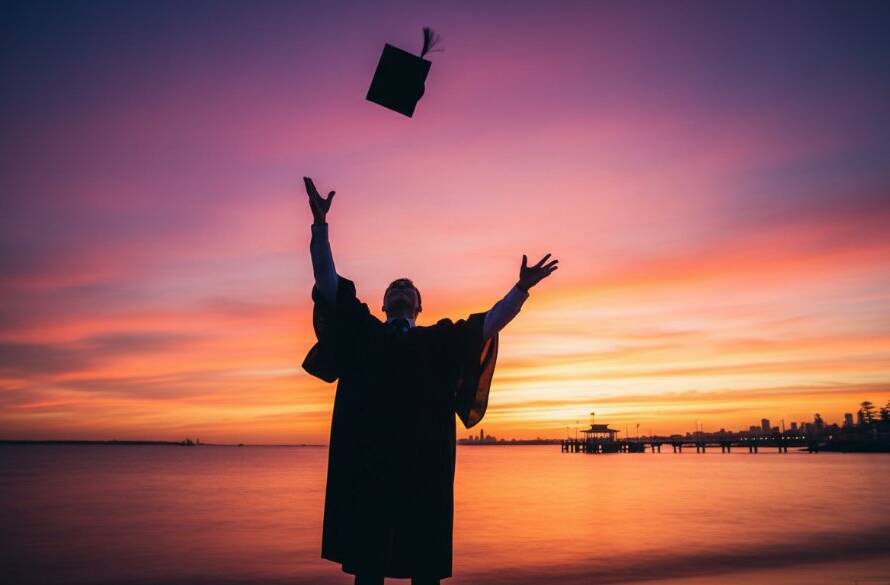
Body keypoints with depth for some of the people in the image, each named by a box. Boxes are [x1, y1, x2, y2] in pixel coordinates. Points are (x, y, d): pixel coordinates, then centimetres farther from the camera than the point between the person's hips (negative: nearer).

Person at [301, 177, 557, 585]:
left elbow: (492, 322, 14)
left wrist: (522, 288, 2)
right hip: (367, 456, 0)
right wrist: (320, 224, 4)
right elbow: (326, 279, 11)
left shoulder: (439, 340, 20)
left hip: (424, 459, 1)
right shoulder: (362, 332, 17)